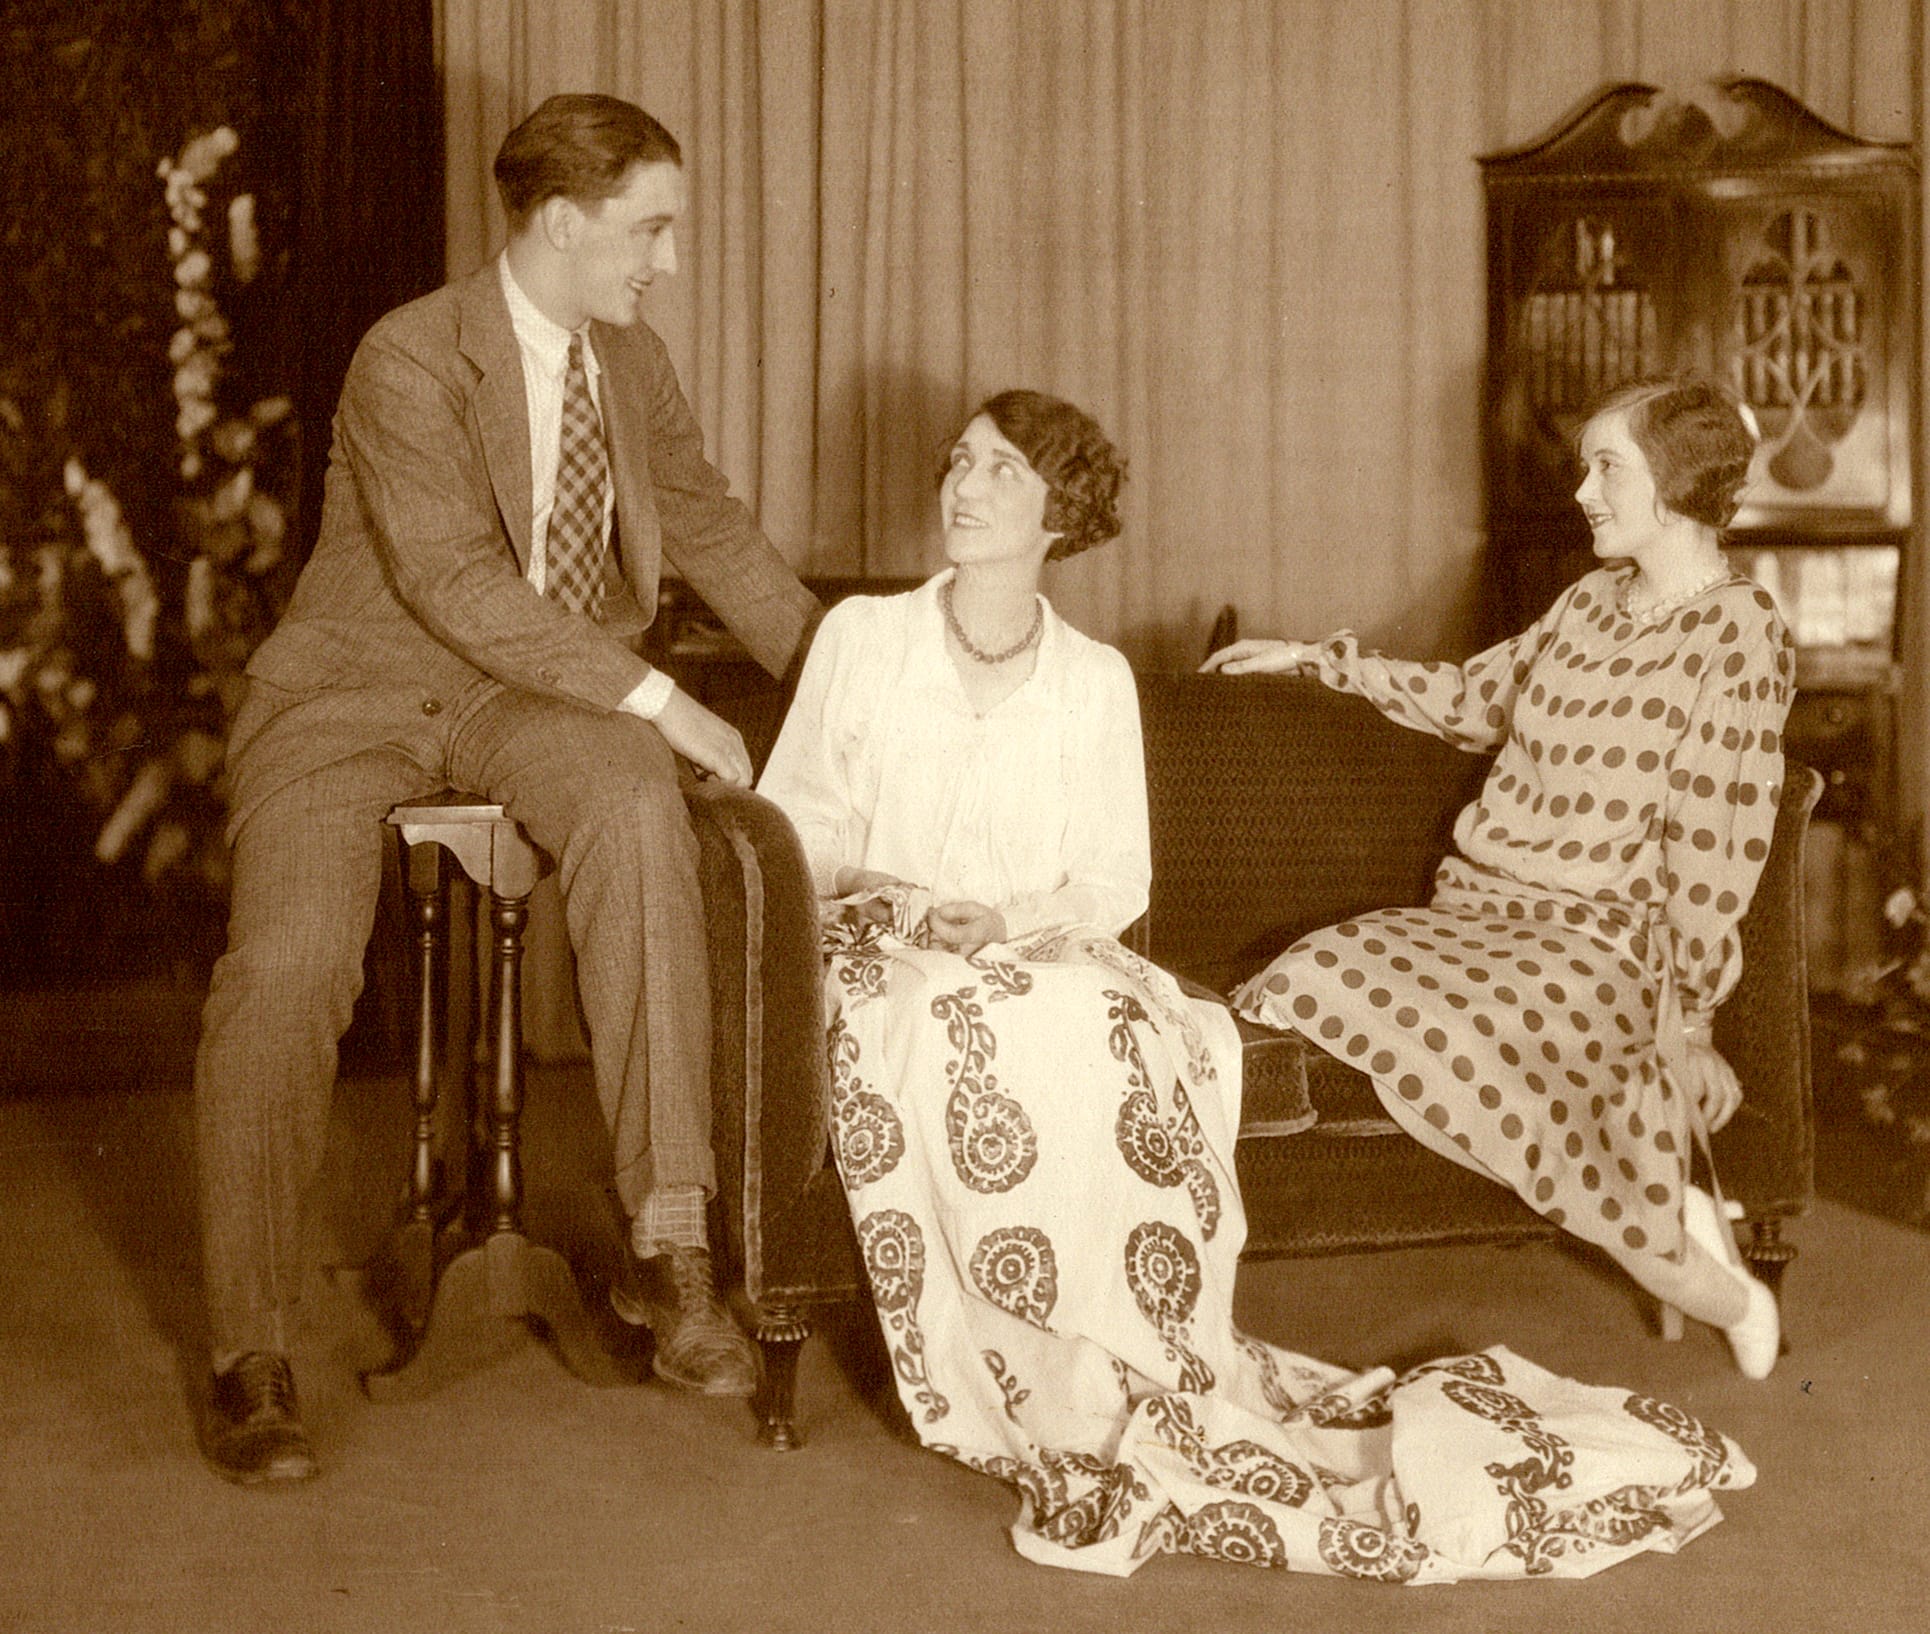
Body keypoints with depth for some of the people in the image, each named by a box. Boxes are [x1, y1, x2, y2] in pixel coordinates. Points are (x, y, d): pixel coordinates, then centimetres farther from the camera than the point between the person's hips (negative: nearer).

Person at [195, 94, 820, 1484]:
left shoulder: (630, 360, 7)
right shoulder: (410, 361, -15)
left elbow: (710, 526, 21)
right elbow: (459, 584, -23)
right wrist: (654, 700, -24)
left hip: (538, 695, 4)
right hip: (359, 692, -3)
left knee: (640, 810, -33)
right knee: (287, 966, -27)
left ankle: (672, 1240, -32)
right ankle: (253, 1356, -10)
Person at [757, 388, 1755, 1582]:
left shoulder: (1095, 680, 12)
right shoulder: (862, 637, 10)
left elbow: (1114, 886, 8)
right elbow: (792, 824, 7)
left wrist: (1010, 919, -12)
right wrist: (903, 904, -11)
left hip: (1048, 960, 1)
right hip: (889, 955, -1)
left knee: (1133, 1037, -34)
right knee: (993, 1036, -36)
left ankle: (1099, 1402, -31)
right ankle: (1100, 1402, -34)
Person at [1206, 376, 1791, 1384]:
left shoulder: (1738, 632, -6)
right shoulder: (1589, 603, 17)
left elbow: (1716, 848, -10)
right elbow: (1473, 700, 31)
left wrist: (1681, 1019, -13)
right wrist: (1317, 658, 29)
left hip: (1598, 943, -7)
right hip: (1473, 914, 7)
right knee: (1320, 975, -21)